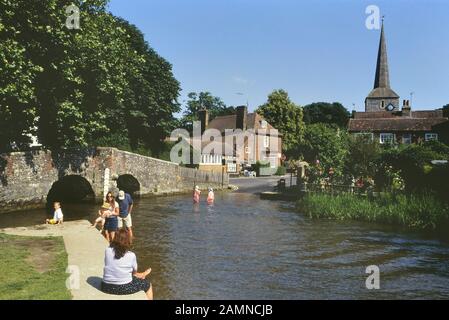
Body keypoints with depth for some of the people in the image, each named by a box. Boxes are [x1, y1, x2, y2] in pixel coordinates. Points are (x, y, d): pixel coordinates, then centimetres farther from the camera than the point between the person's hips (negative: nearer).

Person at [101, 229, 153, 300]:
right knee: (148, 284, 21)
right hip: (124, 288, -4)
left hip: (106, 287, 5)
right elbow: (134, 272, 1)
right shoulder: (131, 255, -14)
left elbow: (108, 266, 8)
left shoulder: (107, 251, -7)